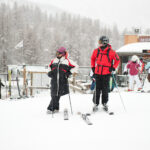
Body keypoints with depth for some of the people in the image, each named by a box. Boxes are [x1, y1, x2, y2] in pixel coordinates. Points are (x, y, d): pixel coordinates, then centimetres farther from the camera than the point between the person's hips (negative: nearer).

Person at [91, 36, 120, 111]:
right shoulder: (96, 51, 3)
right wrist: (93, 67, 12)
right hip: (97, 73, 2)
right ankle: (96, 104, 9)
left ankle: (104, 103, 19)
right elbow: (93, 59, 20)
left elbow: (117, 60, 4)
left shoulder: (111, 52, -6)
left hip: (106, 73, -2)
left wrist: (113, 67, -5)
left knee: (105, 89, 6)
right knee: (97, 89, 3)